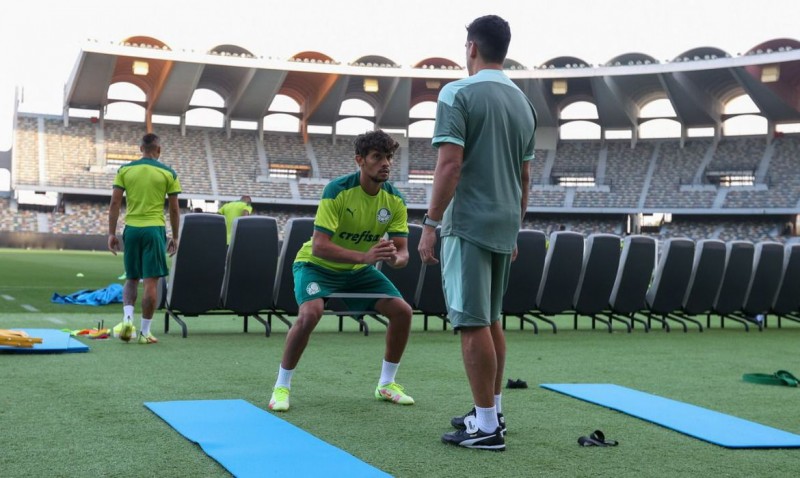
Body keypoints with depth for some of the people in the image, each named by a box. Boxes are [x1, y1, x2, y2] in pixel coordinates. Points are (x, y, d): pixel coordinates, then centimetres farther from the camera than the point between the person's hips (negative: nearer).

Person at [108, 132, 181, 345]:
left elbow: (115, 203, 1)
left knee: (131, 279, 16)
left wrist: (112, 233, 6)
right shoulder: (168, 173, 0)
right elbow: (174, 209, 2)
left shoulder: (125, 170, 4)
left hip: (131, 228, 2)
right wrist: (175, 237, 11)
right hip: (155, 229, -2)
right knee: (151, 281, 1)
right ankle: (145, 331, 4)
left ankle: (127, 318, -4)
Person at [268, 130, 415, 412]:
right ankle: (281, 386, -12)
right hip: (317, 264, -5)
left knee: (402, 311, -6)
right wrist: (364, 256, -46)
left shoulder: (395, 200, -12)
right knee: (310, 313, -31)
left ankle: (386, 384, 13)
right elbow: (318, 246, -33)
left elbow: (402, 252, -12)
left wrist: (395, 258, -38)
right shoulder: (338, 190, -27)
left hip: (359, 270, 5)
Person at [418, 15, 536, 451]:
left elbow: (450, 164, -17)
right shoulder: (523, 102, 13)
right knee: (491, 320, 17)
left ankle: (487, 427, -2)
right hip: (504, 226, 8)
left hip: (469, 224, -7)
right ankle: (491, 410, 24)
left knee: (473, 324, -4)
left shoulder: (458, 94, -9)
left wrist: (431, 223, -13)